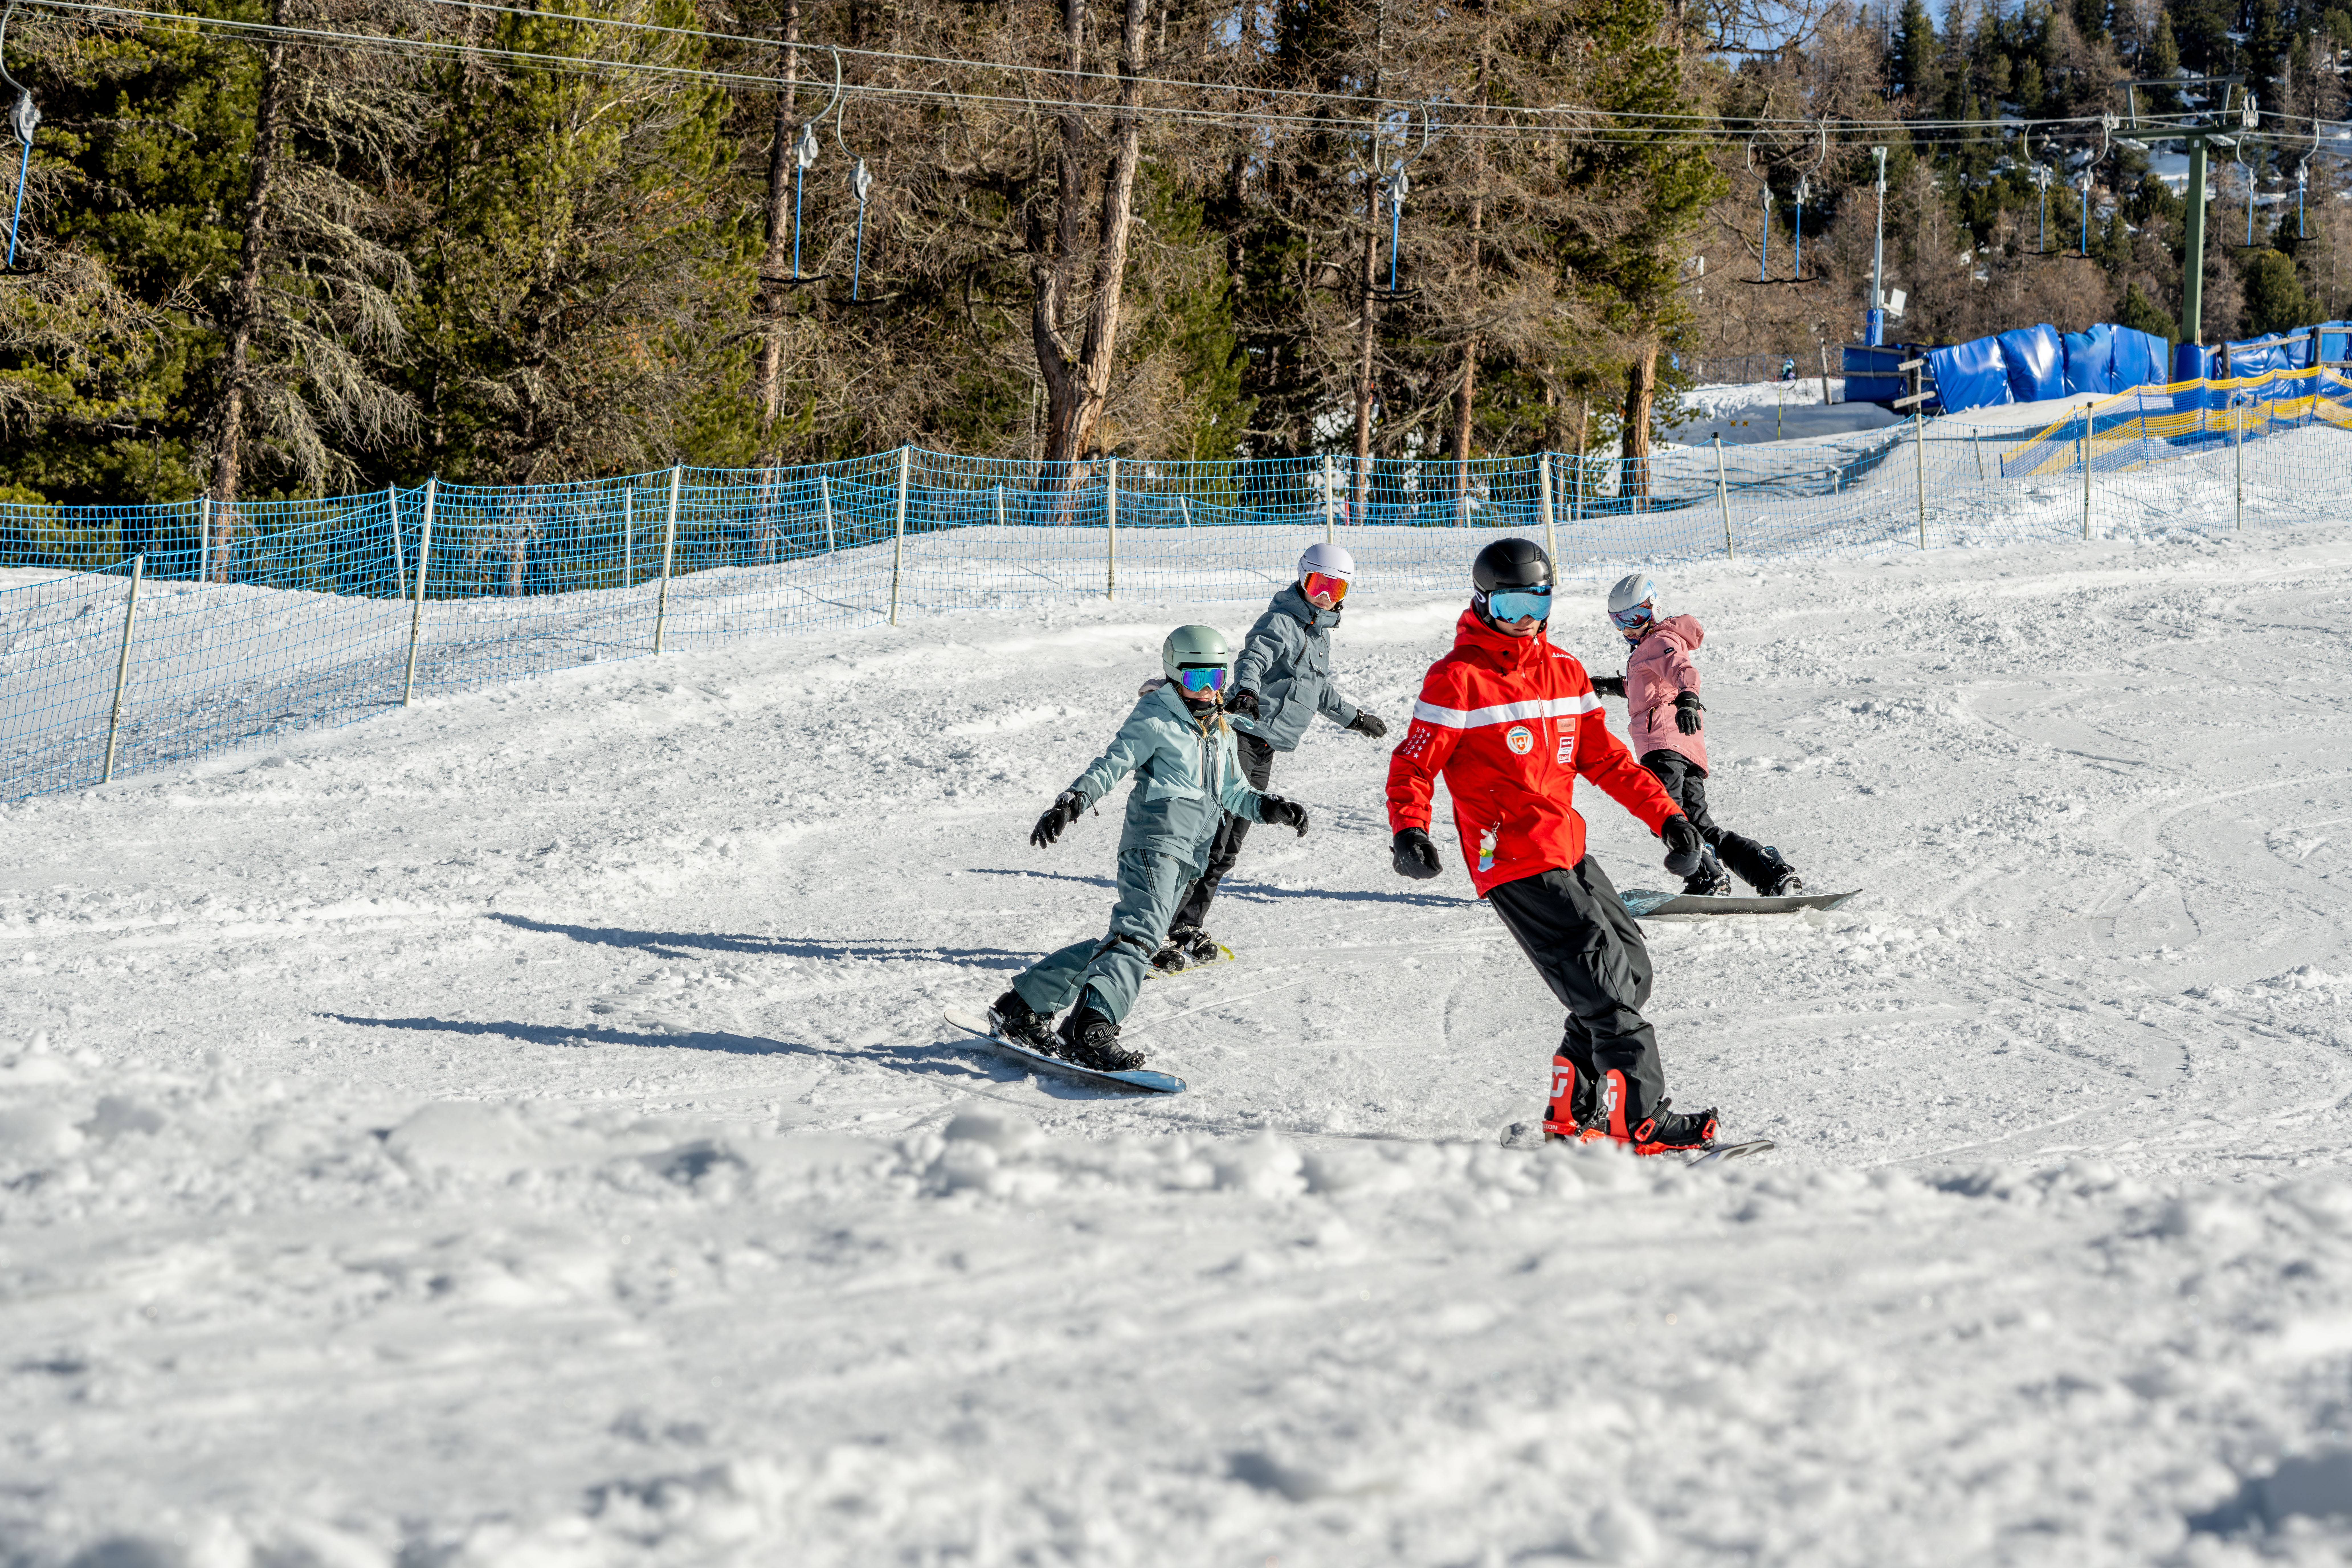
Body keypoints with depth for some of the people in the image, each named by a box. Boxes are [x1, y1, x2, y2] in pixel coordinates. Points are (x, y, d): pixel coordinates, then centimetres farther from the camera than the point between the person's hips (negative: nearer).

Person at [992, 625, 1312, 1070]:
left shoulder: (1220, 731, 22)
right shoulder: (1156, 718, -2)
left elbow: (1234, 794, 29)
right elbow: (1113, 764, -9)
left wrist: (1272, 808, 11)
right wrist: (1073, 801, -25)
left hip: (1185, 857, 8)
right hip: (1155, 838, -8)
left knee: (1127, 939, 6)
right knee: (1142, 932, -25)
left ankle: (1023, 1010, 12)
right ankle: (1092, 1029, -38)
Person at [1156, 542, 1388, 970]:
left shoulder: (1319, 631, 19)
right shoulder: (1281, 623, -10)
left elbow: (1320, 688, 35)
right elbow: (1253, 659, -28)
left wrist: (1354, 718, 43)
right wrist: (1247, 691, -49)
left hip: (1265, 750, 9)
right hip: (1243, 737, -9)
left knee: (1227, 849, 10)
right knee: (1212, 838, -14)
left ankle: (1189, 927, 17)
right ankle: (1164, 931, -15)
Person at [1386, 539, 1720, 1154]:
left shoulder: (1565, 670, 13)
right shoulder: (1458, 679, -8)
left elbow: (1602, 756, 19)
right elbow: (1414, 764, -8)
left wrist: (1666, 814, 12)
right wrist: (1409, 831, -26)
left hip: (1569, 850, 8)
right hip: (1515, 863, -8)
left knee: (1631, 967, 11)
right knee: (1606, 984, -14)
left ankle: (1572, 1112, 19)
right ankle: (1641, 1119, -13)